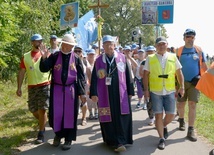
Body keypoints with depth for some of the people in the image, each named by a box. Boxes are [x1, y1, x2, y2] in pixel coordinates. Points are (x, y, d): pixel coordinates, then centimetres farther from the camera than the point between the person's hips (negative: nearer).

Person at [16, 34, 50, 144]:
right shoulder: (25, 57, 8)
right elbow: (21, 72, 6)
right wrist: (19, 87, 1)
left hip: (44, 86, -3)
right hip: (31, 87, 3)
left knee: (42, 110, -5)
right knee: (33, 110, 10)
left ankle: (41, 134, 5)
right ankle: (43, 123, 40)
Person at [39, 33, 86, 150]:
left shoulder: (76, 58, -1)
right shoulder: (54, 56, 0)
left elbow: (81, 77, 1)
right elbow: (44, 69, -6)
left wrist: (82, 93, -2)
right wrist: (44, 58, -24)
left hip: (71, 89, -1)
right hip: (57, 89, 1)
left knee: (70, 114, 4)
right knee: (56, 113, 4)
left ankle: (68, 139, 16)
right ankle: (58, 134, 28)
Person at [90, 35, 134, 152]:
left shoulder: (122, 58, 5)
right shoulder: (99, 60, 5)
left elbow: (127, 76, 7)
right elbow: (94, 78, 2)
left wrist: (130, 91, 5)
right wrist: (93, 93, -6)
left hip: (120, 93, 0)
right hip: (105, 94, 0)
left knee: (121, 117, -3)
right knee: (108, 117, 5)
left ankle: (120, 141, 1)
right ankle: (111, 140, 18)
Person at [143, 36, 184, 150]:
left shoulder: (173, 57, 5)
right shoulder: (150, 58, 1)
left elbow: (179, 73, 9)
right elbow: (145, 75, 3)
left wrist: (182, 87, 4)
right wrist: (146, 89, -3)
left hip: (170, 91, 2)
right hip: (155, 91, -1)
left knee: (171, 114, 3)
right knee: (158, 115, 0)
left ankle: (163, 126, 36)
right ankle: (162, 139, 12)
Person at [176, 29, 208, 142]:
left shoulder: (199, 50, 4)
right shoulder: (179, 51, 1)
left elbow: (203, 66, 8)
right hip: (182, 82, 0)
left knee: (192, 104, -6)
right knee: (181, 104, 9)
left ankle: (191, 130, -1)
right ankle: (181, 120, 39)